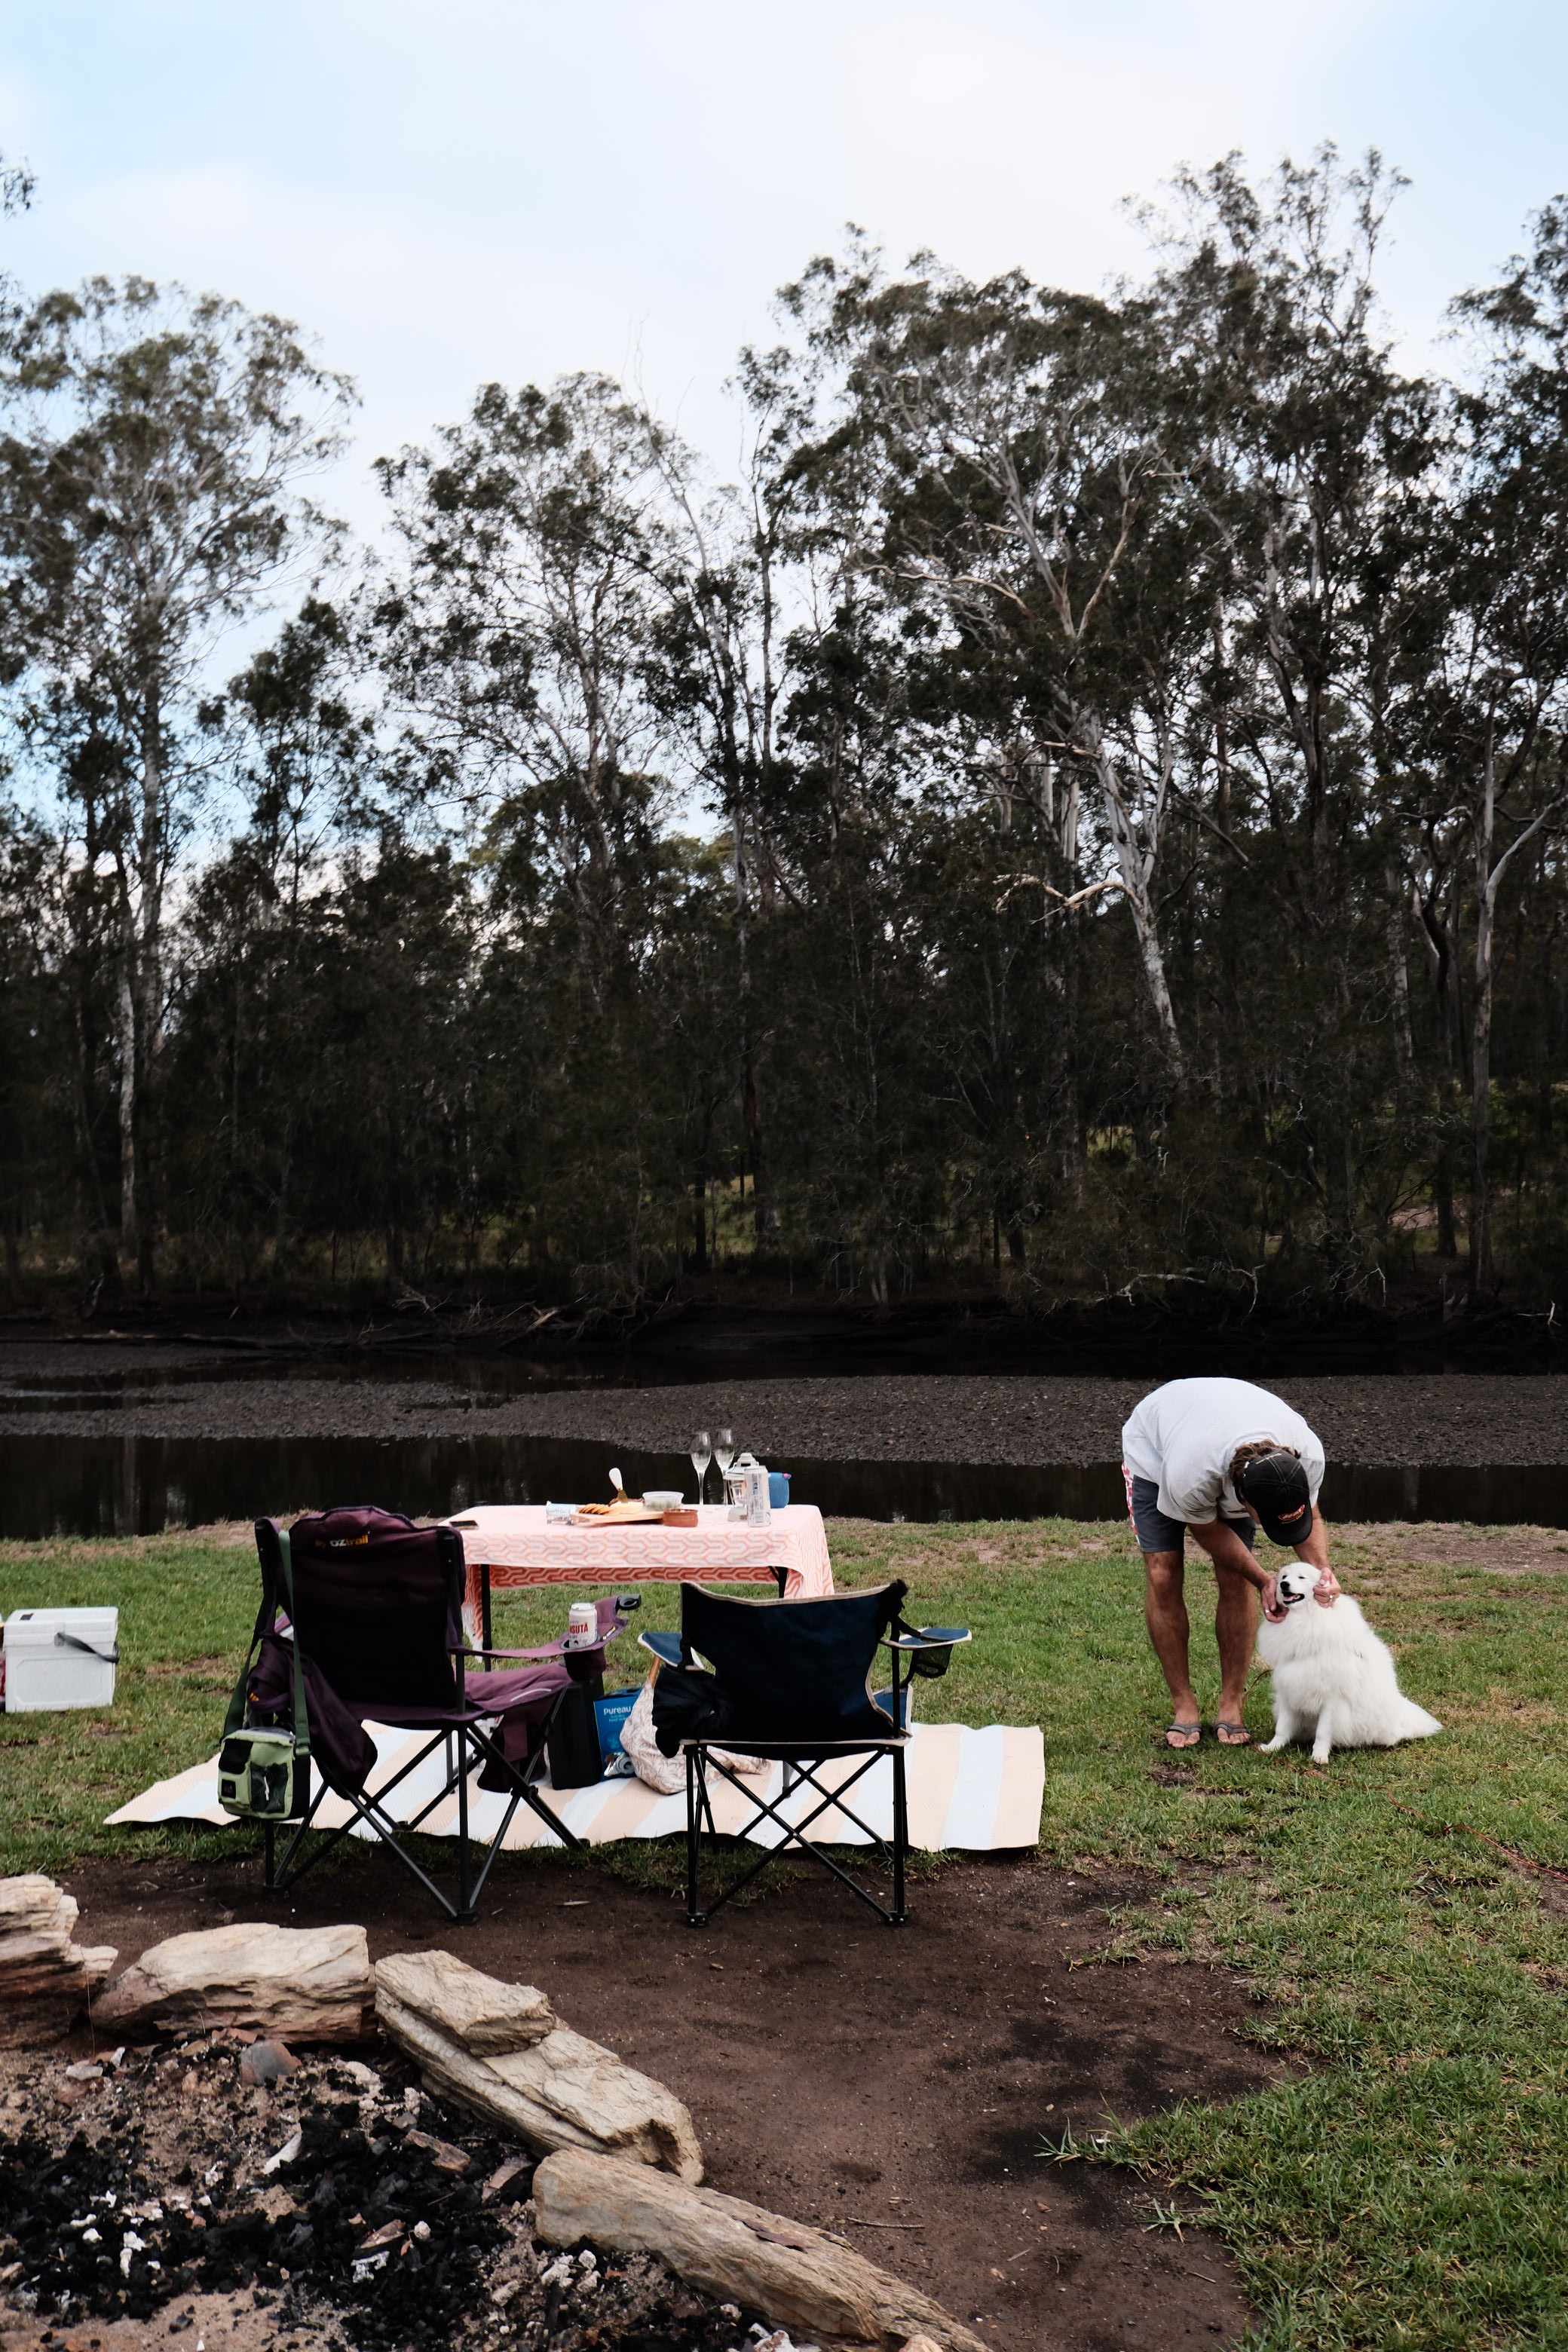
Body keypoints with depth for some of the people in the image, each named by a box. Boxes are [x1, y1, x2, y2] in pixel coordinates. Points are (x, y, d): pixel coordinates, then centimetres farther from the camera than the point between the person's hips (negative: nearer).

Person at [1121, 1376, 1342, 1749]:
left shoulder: (1308, 1456, -35)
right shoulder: (1189, 1479, -46)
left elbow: (1310, 1516, -13)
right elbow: (1208, 1531, -23)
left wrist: (1321, 1570, -30)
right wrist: (1264, 1581, -28)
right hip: (1152, 1448, -3)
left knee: (1236, 1579, -9)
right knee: (1162, 1575, -11)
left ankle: (1232, 1706, 1)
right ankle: (1183, 1707, 0)